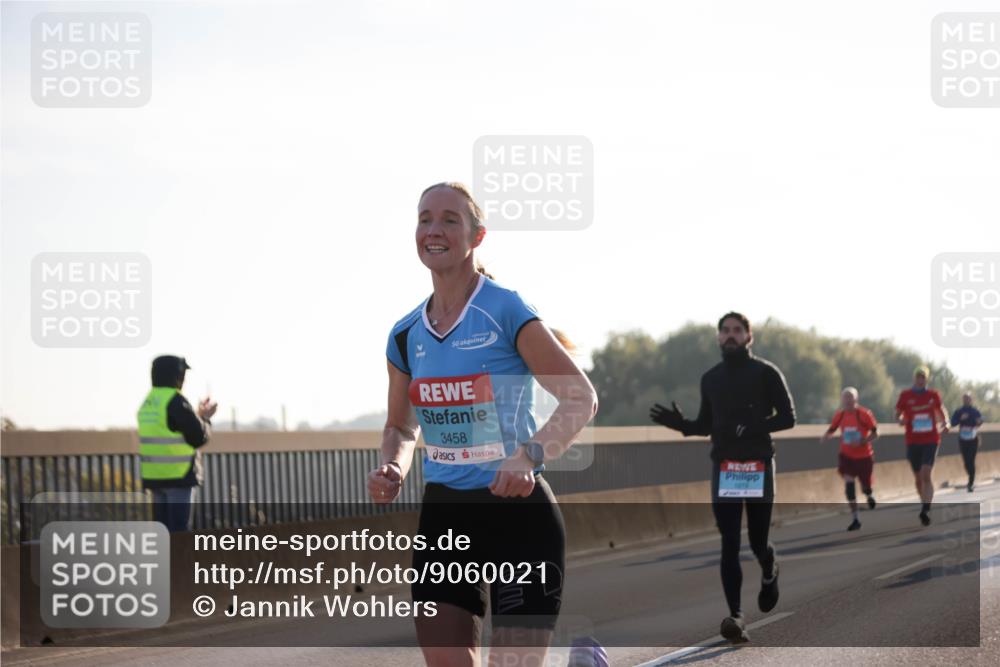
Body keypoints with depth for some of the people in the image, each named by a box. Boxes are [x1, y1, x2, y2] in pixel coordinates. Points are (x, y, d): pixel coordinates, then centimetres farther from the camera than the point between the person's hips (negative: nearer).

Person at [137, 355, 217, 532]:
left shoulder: (148, 403, 13)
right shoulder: (175, 401, -13)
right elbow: (198, 437, -13)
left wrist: (198, 416, 21)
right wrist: (205, 419, 7)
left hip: (154, 476, 8)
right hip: (178, 476, -8)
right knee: (179, 530, -6)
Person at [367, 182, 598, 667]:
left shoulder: (505, 311, -11)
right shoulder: (406, 335, 7)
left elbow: (581, 399, -12)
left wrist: (529, 455, -27)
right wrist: (393, 469, -2)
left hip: (518, 512, -6)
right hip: (443, 514, 6)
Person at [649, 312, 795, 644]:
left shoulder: (766, 373, 0)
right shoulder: (711, 378, 13)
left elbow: (787, 417, -2)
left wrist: (753, 427, -18)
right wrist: (680, 424, -1)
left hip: (759, 466, -3)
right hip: (723, 467, 3)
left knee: (758, 542, 3)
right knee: (729, 545, -7)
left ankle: (769, 572, 40)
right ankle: (736, 617, -11)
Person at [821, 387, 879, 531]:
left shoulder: (864, 414, -16)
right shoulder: (840, 415, -5)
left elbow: (875, 433, -11)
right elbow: (832, 429, 8)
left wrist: (862, 442, -26)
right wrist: (826, 436, -14)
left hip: (864, 456, -2)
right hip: (847, 455, 2)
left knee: (866, 486, 8)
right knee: (849, 484, -13)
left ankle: (869, 497, 49)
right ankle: (856, 519, -7)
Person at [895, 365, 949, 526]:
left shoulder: (933, 395, 3)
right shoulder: (905, 395, 1)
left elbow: (941, 411, 16)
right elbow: (897, 415, 7)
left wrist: (945, 424, -4)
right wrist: (900, 420, -16)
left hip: (931, 440, -2)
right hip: (913, 441, 2)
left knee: (926, 474, -17)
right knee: (918, 477, 10)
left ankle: (926, 510, -22)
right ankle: (925, 504, 30)